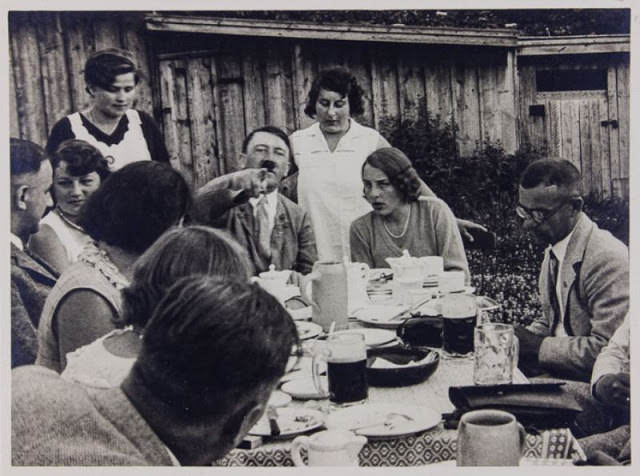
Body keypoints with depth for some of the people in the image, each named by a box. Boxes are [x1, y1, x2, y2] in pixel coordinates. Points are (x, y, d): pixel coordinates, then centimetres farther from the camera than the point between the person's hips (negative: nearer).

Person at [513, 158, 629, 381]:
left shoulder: (608, 259, -20)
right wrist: (523, 337, -1)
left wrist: (537, 346, -18)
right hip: (557, 370, 9)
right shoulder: (553, 249, 10)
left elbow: (606, 350, -23)